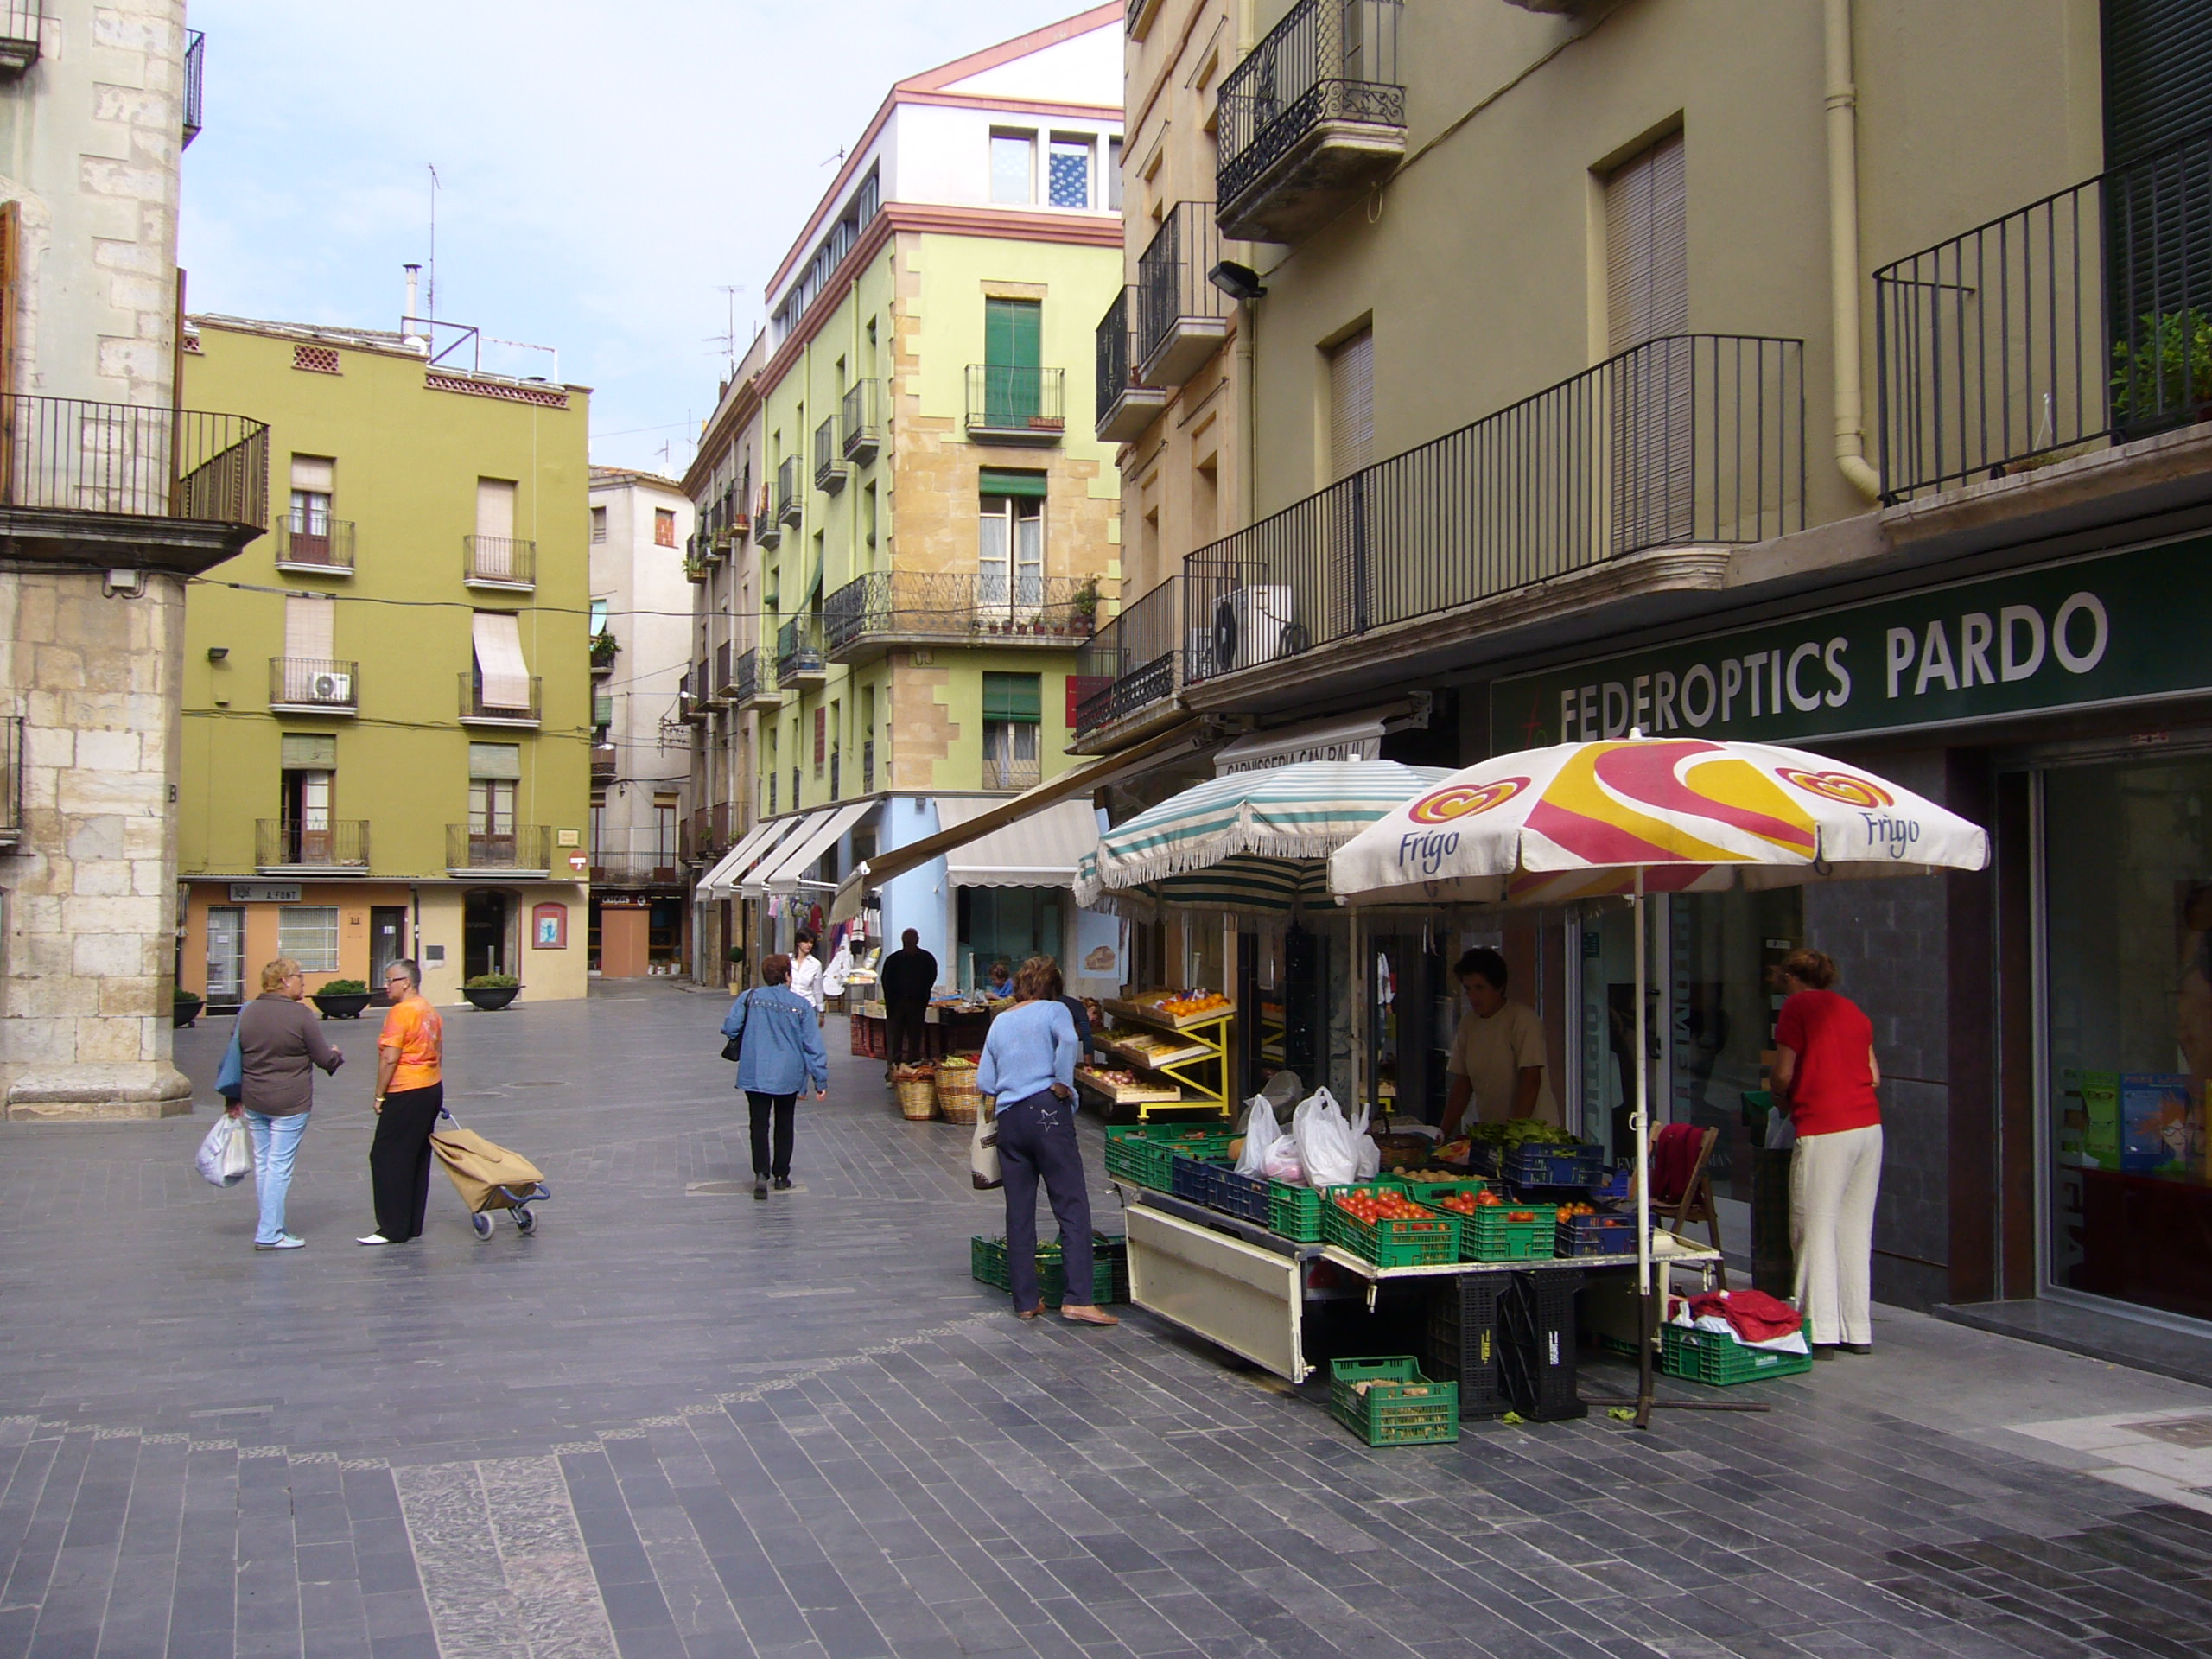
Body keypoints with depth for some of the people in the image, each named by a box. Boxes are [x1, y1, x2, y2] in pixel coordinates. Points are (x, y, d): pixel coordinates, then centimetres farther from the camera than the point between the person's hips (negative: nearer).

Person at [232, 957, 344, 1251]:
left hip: (253, 1102, 6)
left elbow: (236, 1058, 10)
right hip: (290, 1103, -6)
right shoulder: (301, 1014, -13)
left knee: (262, 1163, 14)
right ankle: (269, 1234, -1)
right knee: (279, 1167, -2)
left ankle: (271, 1227, 20)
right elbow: (324, 1058, -9)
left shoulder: (247, 1012, 5)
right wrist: (336, 1054, 15)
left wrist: (236, 1098, 18)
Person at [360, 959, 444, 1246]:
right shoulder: (430, 1011, 12)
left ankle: (393, 1228, -4)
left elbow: (389, 1059, -18)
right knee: (418, 1160, 12)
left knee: (387, 1158, -4)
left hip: (406, 1094, -9)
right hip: (432, 1089, 9)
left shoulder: (400, 1012, -15)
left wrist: (380, 1095, -11)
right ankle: (413, 1225, 16)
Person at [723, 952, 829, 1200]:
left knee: (759, 1124, 4)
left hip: (755, 1074, 0)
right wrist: (821, 1080, 0)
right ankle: (781, 1175, 21)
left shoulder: (749, 998, -5)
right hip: (788, 1075, 0)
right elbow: (813, 1045, -5)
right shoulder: (801, 1005, -6)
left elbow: (729, 1027, -6)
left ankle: (761, 1173, -13)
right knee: (784, 1125, 16)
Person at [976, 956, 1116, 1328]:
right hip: (1047, 1113, -5)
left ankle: (1027, 1300, 10)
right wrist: (1063, 1085, -7)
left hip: (1009, 1118, 5)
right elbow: (1067, 1040, -18)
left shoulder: (1000, 1022, 19)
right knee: (1073, 1207, -6)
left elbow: (984, 1081, 15)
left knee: (1019, 1213, 8)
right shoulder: (1053, 1010, 5)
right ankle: (1077, 1299, -13)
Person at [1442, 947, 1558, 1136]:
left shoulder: (1522, 1018, -9)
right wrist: (1443, 1134, 4)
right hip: (1488, 1131, 5)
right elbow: (1462, 1085, 12)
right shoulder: (1468, 1024, 10)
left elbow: (1531, 1080, -15)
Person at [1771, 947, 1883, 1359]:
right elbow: (1874, 1077, 14)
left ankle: (1820, 1334, -1)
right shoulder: (1852, 1009, 17)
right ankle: (1858, 1332, 14)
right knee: (1856, 1229, 10)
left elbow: (1783, 1075, -4)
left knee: (1816, 1230, -1)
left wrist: (1782, 1098, 15)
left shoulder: (1797, 1007, -1)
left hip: (1823, 1129, -7)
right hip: (1868, 1124, 7)